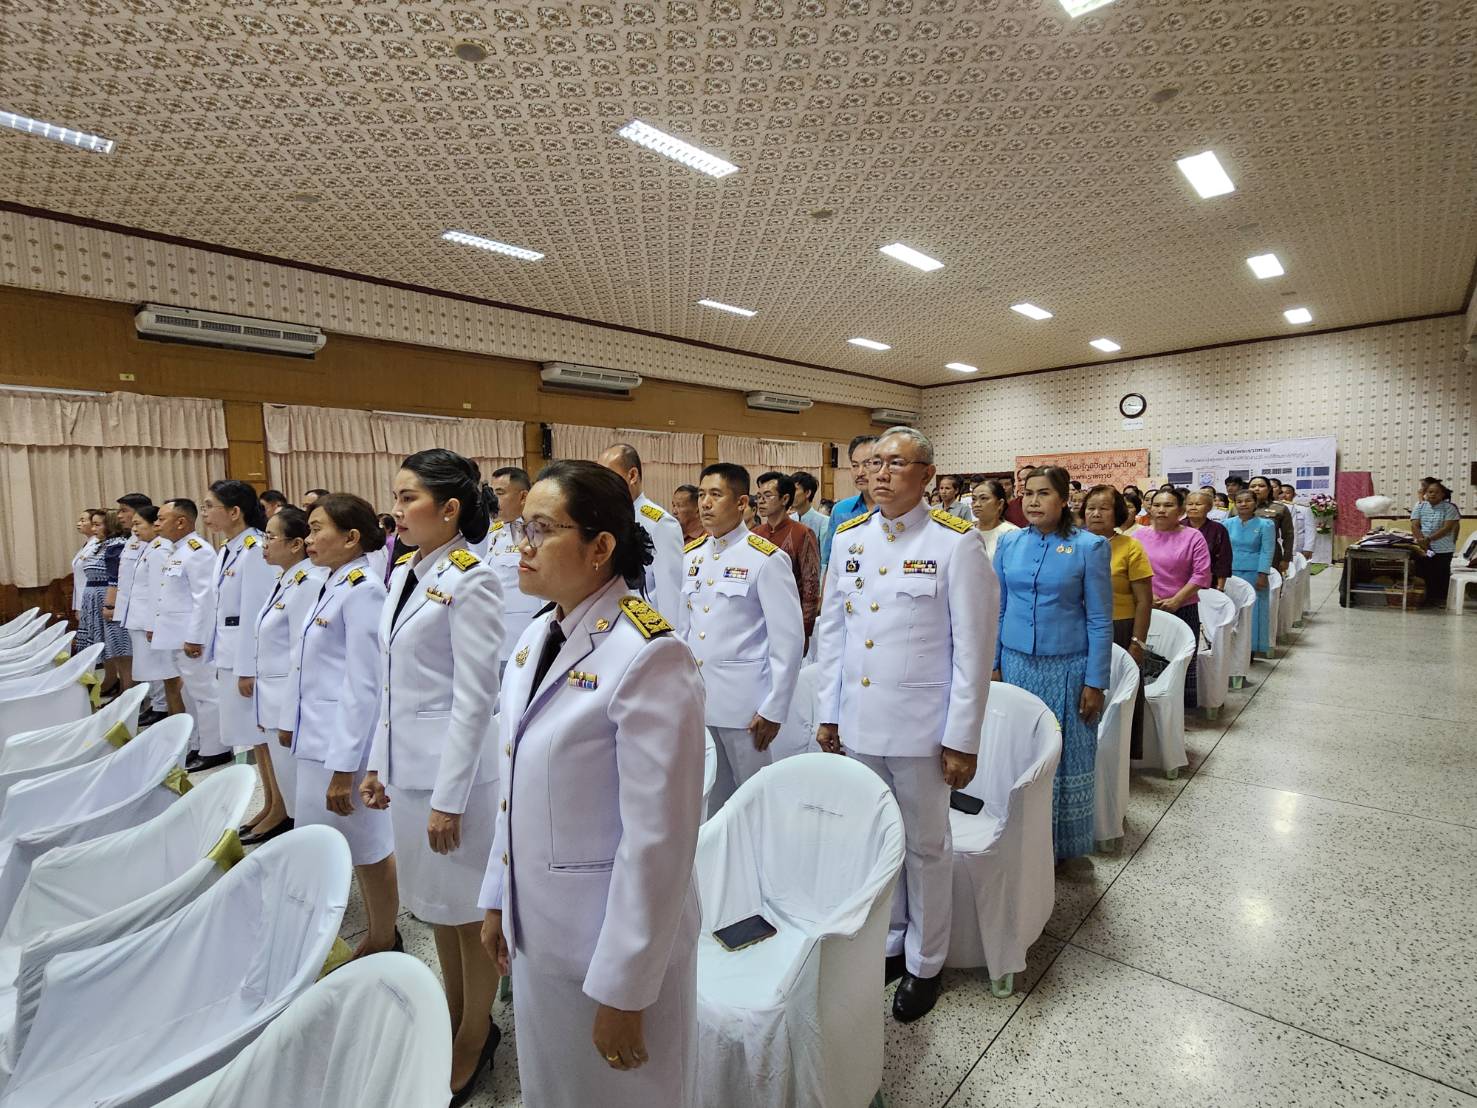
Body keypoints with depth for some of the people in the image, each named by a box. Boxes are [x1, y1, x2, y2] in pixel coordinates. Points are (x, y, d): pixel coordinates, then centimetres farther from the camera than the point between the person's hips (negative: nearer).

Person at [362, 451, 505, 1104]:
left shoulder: (469, 579, -18)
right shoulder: (404, 574, 7)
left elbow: (474, 697, -19)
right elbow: (394, 684, 13)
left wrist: (449, 798, -16)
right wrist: (379, 762, 14)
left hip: (456, 767, -8)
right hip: (409, 765, 8)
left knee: (467, 909, 11)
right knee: (435, 904, 22)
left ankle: (475, 1038, 34)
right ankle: (453, 1018, 44)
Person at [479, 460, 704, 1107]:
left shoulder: (649, 656, -25)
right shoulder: (537, 636, 0)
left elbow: (659, 838, -22)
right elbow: (516, 790, 9)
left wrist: (624, 987, -16)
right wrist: (498, 898, 13)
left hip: (612, 939, -7)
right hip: (535, 926, 7)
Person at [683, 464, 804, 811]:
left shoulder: (767, 558, -11)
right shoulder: (692, 554, 7)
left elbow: (789, 638, -11)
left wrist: (773, 710, -11)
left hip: (744, 703, -5)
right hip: (695, 700, 5)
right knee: (708, 797, 18)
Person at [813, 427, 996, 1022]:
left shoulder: (956, 542, -10)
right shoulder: (848, 537, 4)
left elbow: (974, 646, -10)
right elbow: (831, 630, 8)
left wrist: (962, 738, -10)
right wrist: (827, 713, 7)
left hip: (921, 726, -4)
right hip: (858, 722, 4)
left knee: (925, 846, 14)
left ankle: (924, 964, 36)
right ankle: (889, 942, 42)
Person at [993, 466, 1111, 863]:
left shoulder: (1090, 547, -6)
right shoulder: (1009, 543, 3)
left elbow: (1100, 621, -5)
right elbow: (998, 609, 7)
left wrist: (1095, 683, -7)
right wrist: (993, 665, 4)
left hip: (1066, 668, -3)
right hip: (1016, 664, 3)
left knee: (1065, 757, 9)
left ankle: (1063, 842, 28)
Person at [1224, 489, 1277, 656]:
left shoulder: (1265, 525, -2)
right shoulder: (1228, 524, 5)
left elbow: (1267, 551, -5)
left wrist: (1262, 575, -12)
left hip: (1254, 573, -2)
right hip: (1231, 572, 2)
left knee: (1253, 609, 4)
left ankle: (1253, 647, 14)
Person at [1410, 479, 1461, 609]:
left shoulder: (1449, 508, 0)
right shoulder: (1420, 507, 8)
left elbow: (1447, 528, -10)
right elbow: (1414, 526, -1)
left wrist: (1429, 538, -20)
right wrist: (1421, 540, -16)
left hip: (1442, 549, -2)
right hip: (1422, 548, 2)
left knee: (1441, 574, 2)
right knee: (1424, 574, 5)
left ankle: (1442, 599, 11)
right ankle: (1427, 598, 13)